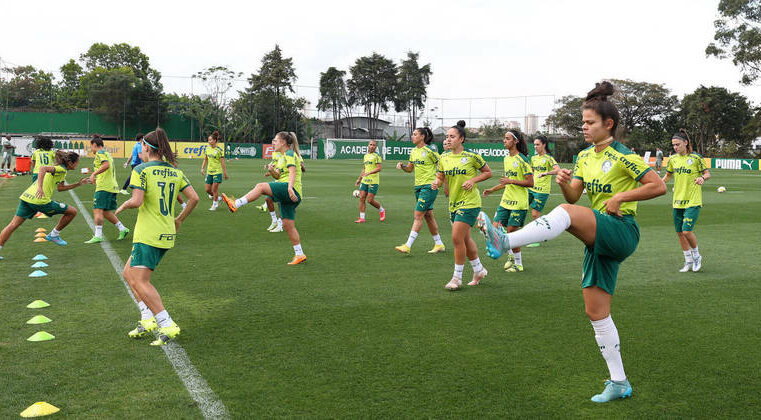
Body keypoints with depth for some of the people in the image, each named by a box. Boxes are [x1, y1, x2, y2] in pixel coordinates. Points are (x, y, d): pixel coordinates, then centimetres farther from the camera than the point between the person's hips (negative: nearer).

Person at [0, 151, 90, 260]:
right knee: (72, 212, 4)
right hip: (40, 200, -9)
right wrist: (40, 187, -33)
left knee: (13, 225, 8)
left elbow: (60, 188, 31)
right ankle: (54, 234, 15)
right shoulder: (61, 169, -7)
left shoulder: (61, 170, 22)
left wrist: (78, 183, 31)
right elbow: (43, 168, -23)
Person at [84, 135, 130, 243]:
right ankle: (122, 229, 16)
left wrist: (94, 174, -23)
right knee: (106, 212, 16)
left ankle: (98, 236, -16)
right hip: (112, 186, 10)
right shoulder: (107, 154, 23)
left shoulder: (100, 153, -6)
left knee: (97, 210, -12)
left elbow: (106, 165, -24)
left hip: (104, 187, -10)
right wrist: (96, 179, 34)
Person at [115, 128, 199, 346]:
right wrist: (179, 220, 18)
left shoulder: (141, 170, -9)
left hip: (148, 236, -8)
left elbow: (136, 201, -19)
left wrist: (122, 207, 3)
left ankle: (168, 325, -12)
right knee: (129, 273, 19)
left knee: (140, 281, -5)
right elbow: (194, 198, 5)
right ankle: (147, 319, 12)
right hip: (168, 235, 8)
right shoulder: (175, 171, 10)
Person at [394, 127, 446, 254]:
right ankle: (439, 244, 21)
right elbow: (410, 168, 20)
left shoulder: (430, 151, -12)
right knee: (428, 216, 11)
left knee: (418, 216, -10)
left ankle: (408, 246, -11)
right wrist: (402, 166, 1)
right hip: (418, 186, 8)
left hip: (429, 186, -8)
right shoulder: (413, 151, 11)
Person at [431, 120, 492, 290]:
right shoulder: (444, 158, 5)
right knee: (465, 239, 14)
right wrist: (436, 183, -9)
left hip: (469, 202, -6)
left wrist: (473, 180, -14)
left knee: (457, 238, -12)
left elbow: (488, 172, 1)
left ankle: (457, 277, 0)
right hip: (454, 203, 6)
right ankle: (479, 270, 34)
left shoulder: (472, 156, -10)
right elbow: (440, 177, 13)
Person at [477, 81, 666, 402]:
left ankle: (504, 242, -45)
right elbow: (573, 196, 9)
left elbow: (659, 186, -8)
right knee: (596, 312, 5)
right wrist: (563, 184, -12)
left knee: (566, 213, -32)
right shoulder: (584, 157, 13)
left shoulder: (623, 157, -7)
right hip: (599, 239, 8)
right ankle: (619, 383, 15)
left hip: (622, 231, -8)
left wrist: (621, 197, -14)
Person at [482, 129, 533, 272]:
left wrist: (511, 181, -20)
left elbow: (530, 183, -15)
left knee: (511, 231, -5)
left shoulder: (522, 160, -12)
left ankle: (518, 264, 11)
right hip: (506, 200, 8)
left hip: (519, 202, -8)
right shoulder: (506, 159, 13)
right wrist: (492, 190, 21)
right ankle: (511, 256, 23)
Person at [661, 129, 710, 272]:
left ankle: (696, 256, 13)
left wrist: (702, 178, -21)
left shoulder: (696, 158, -7)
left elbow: (707, 173, 0)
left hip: (693, 201, -5)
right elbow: (668, 175, 21)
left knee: (687, 231, -14)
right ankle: (689, 262, 24)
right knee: (680, 233, 7)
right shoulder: (673, 159, 7)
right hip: (677, 201, 5)